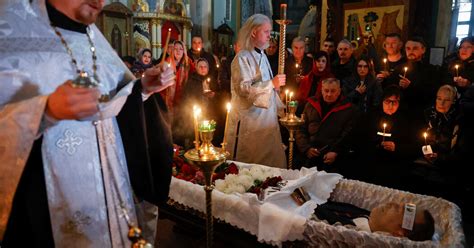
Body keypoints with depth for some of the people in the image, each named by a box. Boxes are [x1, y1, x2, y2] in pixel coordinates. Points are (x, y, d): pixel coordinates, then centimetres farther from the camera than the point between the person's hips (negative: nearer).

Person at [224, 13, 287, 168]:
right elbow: (243, 88, -19)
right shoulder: (243, 57, -11)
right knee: (249, 167, 2)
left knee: (270, 161, 9)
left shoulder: (262, 56, 12)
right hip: (249, 119, -7)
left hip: (266, 117, 8)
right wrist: (272, 84, -20)